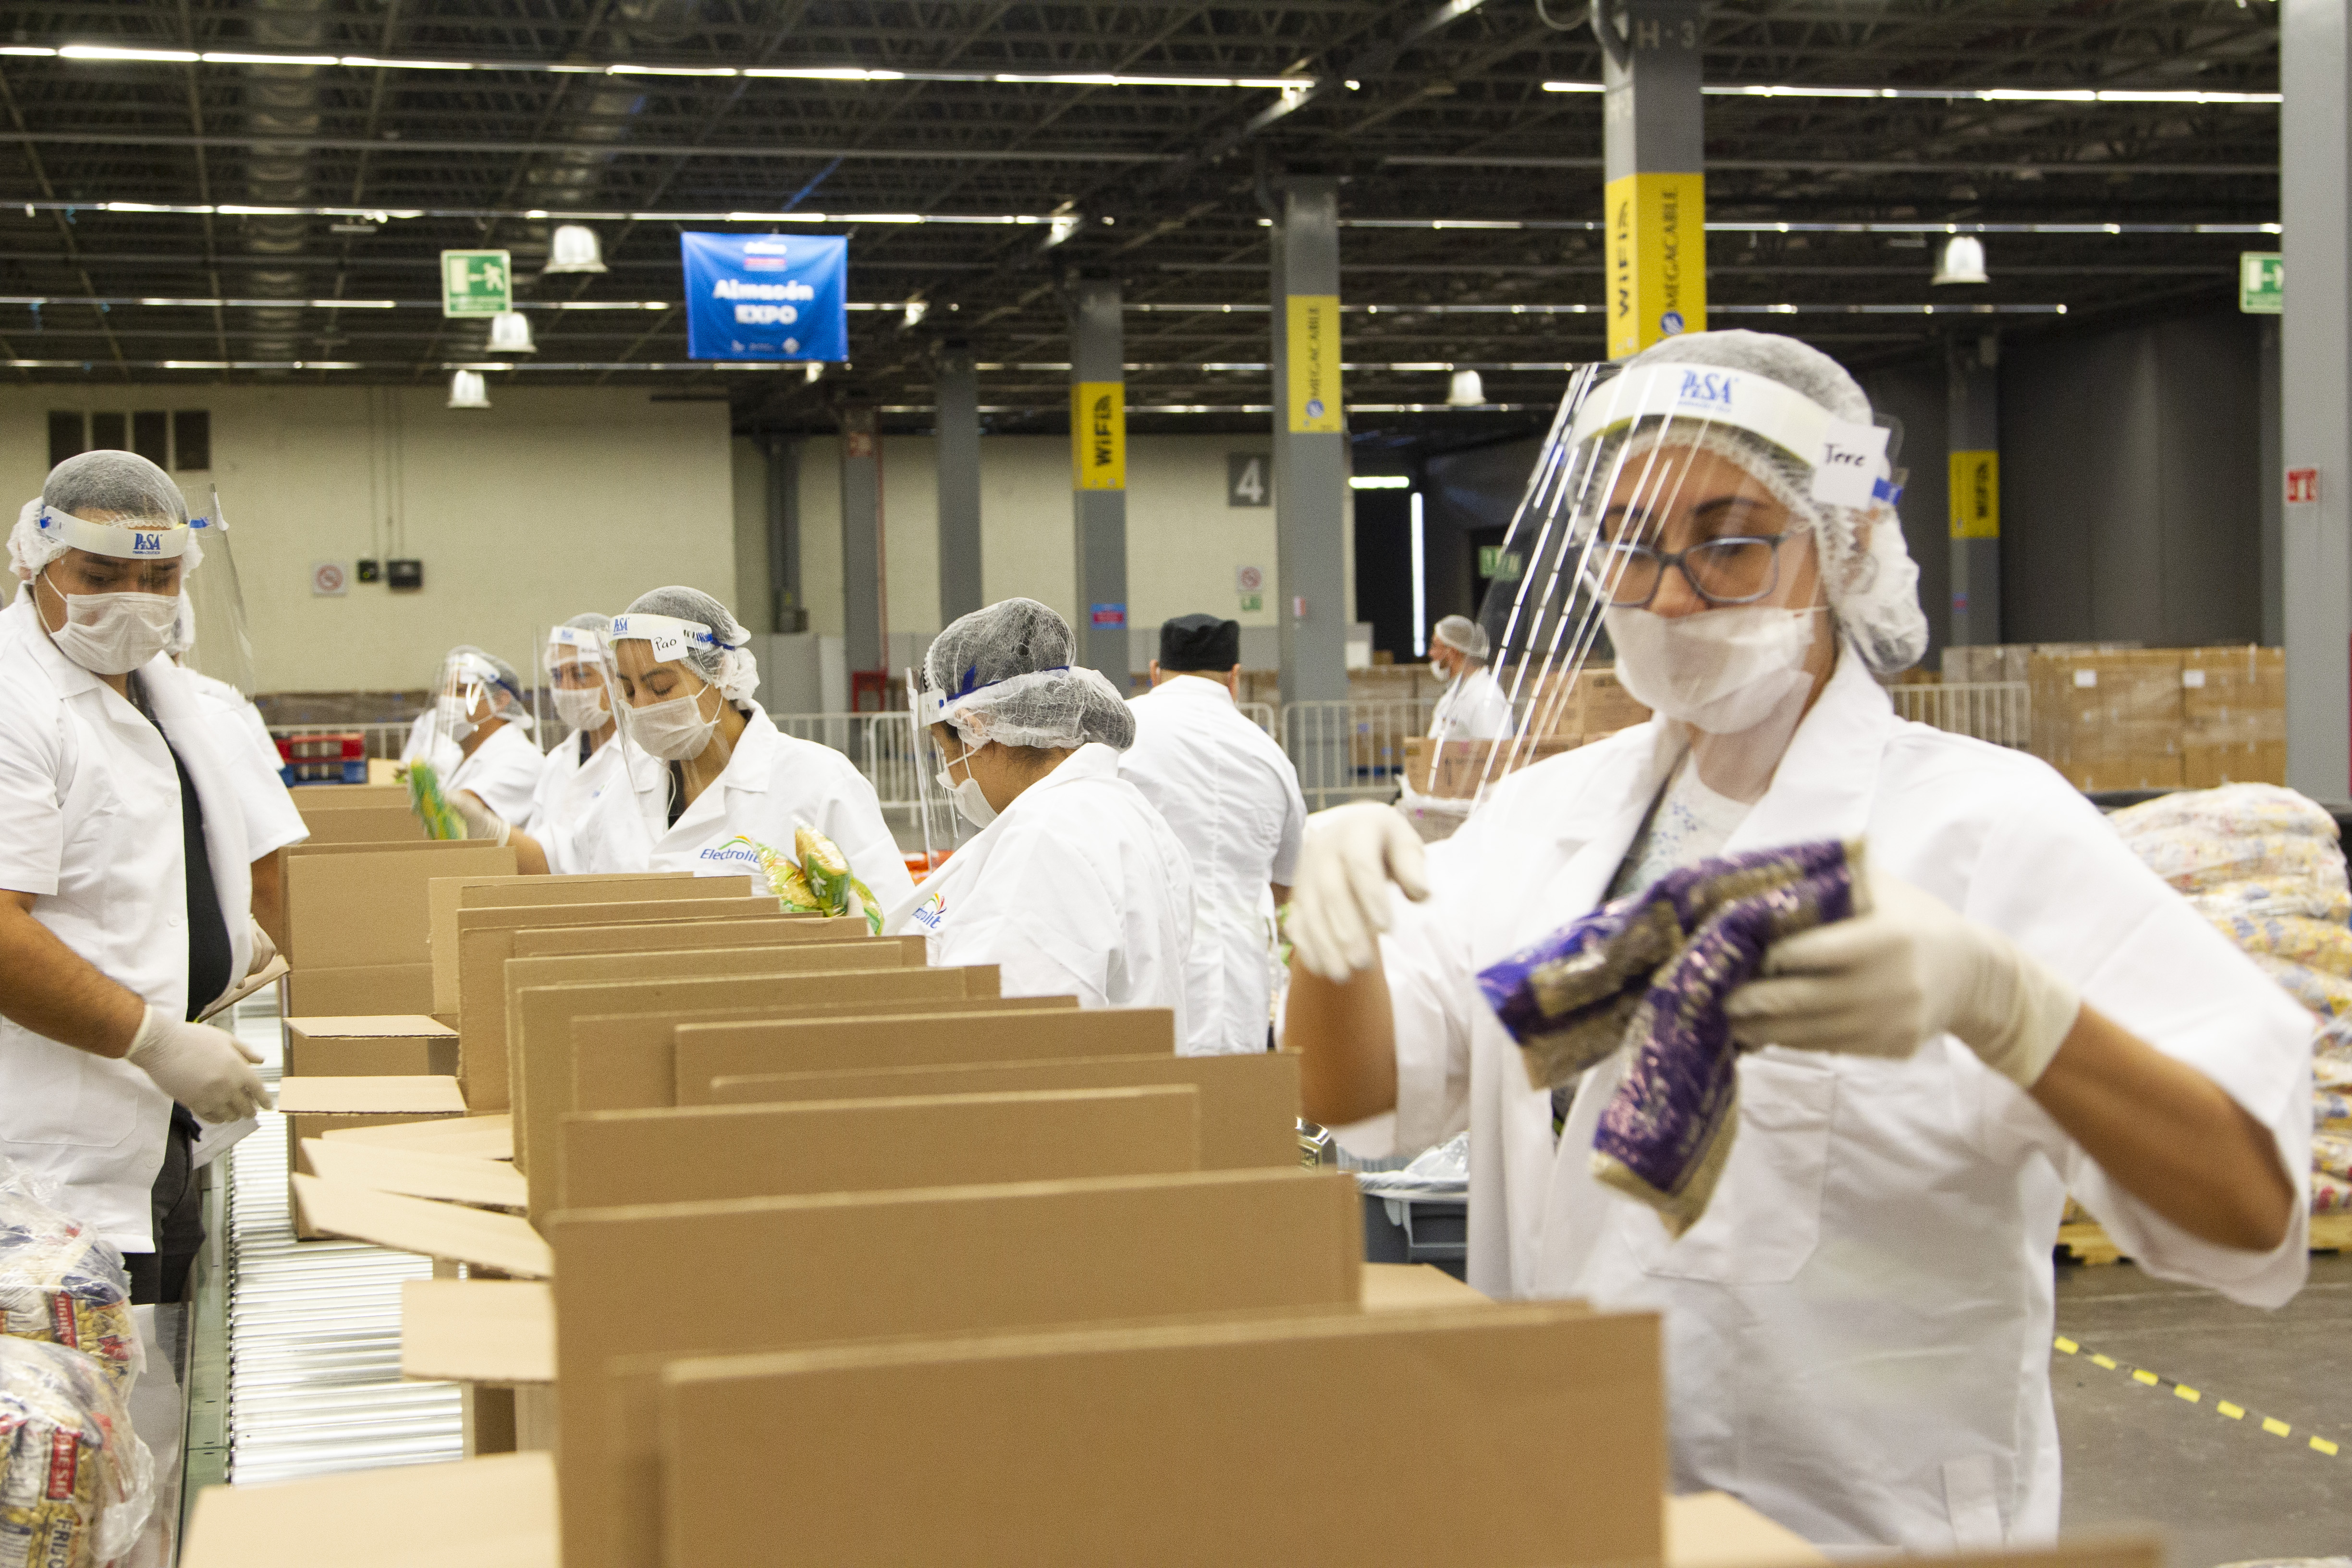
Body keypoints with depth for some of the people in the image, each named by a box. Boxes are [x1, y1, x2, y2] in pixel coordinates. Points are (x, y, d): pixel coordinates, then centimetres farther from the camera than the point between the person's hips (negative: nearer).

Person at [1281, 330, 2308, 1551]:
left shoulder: (1986, 824, -5)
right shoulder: (1554, 813, 12)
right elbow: (1348, 1089, 10)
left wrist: (1991, 998, -29)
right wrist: (1334, 908, -9)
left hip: (1867, 1525, -2)